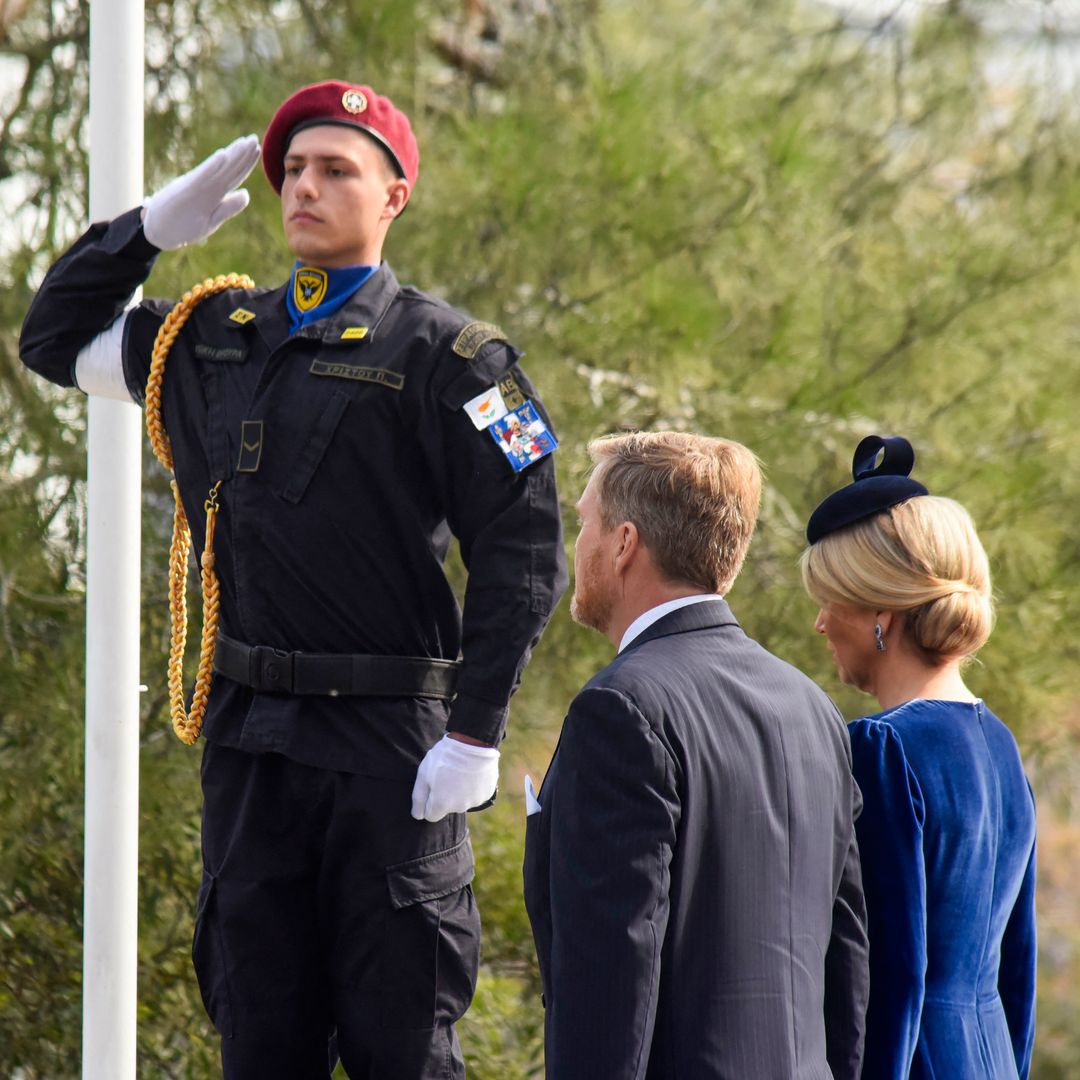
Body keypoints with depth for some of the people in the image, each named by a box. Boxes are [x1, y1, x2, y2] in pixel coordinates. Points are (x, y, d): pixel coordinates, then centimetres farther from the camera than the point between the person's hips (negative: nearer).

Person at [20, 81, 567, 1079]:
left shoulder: (442, 354, -4)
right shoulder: (213, 340, 14)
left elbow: (522, 551, -7)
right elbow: (56, 340, 28)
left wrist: (476, 734, -13)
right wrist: (156, 225, 14)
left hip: (390, 742, -6)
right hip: (250, 736, 6)